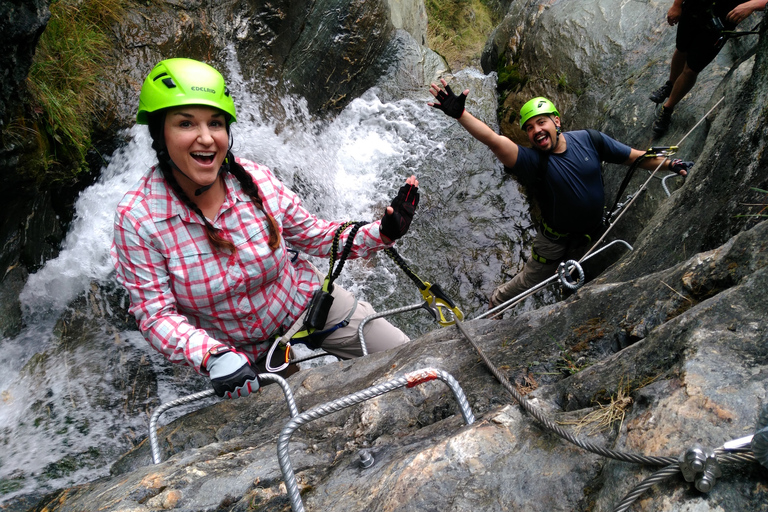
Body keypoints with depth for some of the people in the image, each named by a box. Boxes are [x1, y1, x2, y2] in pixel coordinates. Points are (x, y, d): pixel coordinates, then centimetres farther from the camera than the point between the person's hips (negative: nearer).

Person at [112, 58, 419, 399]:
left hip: (306, 302, 2)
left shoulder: (256, 180, -18)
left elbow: (314, 235, -5)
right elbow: (156, 314, -20)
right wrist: (213, 356, -37)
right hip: (242, 354, -1)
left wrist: (382, 233, -19)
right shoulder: (137, 218, -23)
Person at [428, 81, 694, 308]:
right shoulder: (533, 161, -29)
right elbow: (496, 141, -47)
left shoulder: (588, 139, -14)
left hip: (594, 233, 3)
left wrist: (670, 164, -9)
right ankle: (491, 312, 37)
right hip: (556, 241, -3)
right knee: (526, 284, 11)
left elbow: (635, 156, -2)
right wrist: (460, 114, -61)